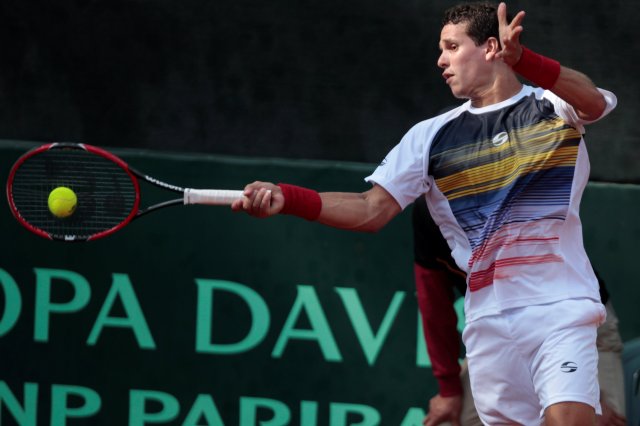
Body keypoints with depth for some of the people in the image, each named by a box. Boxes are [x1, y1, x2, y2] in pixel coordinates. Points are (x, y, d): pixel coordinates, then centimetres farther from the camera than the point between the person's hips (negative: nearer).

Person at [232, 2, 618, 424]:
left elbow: (593, 102, -22)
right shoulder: (431, 136, 10)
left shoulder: (554, 105, 1)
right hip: (489, 321, 4)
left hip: (560, 310, -4)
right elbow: (372, 210, 5)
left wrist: (522, 59, -41)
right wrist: (287, 198, -12)